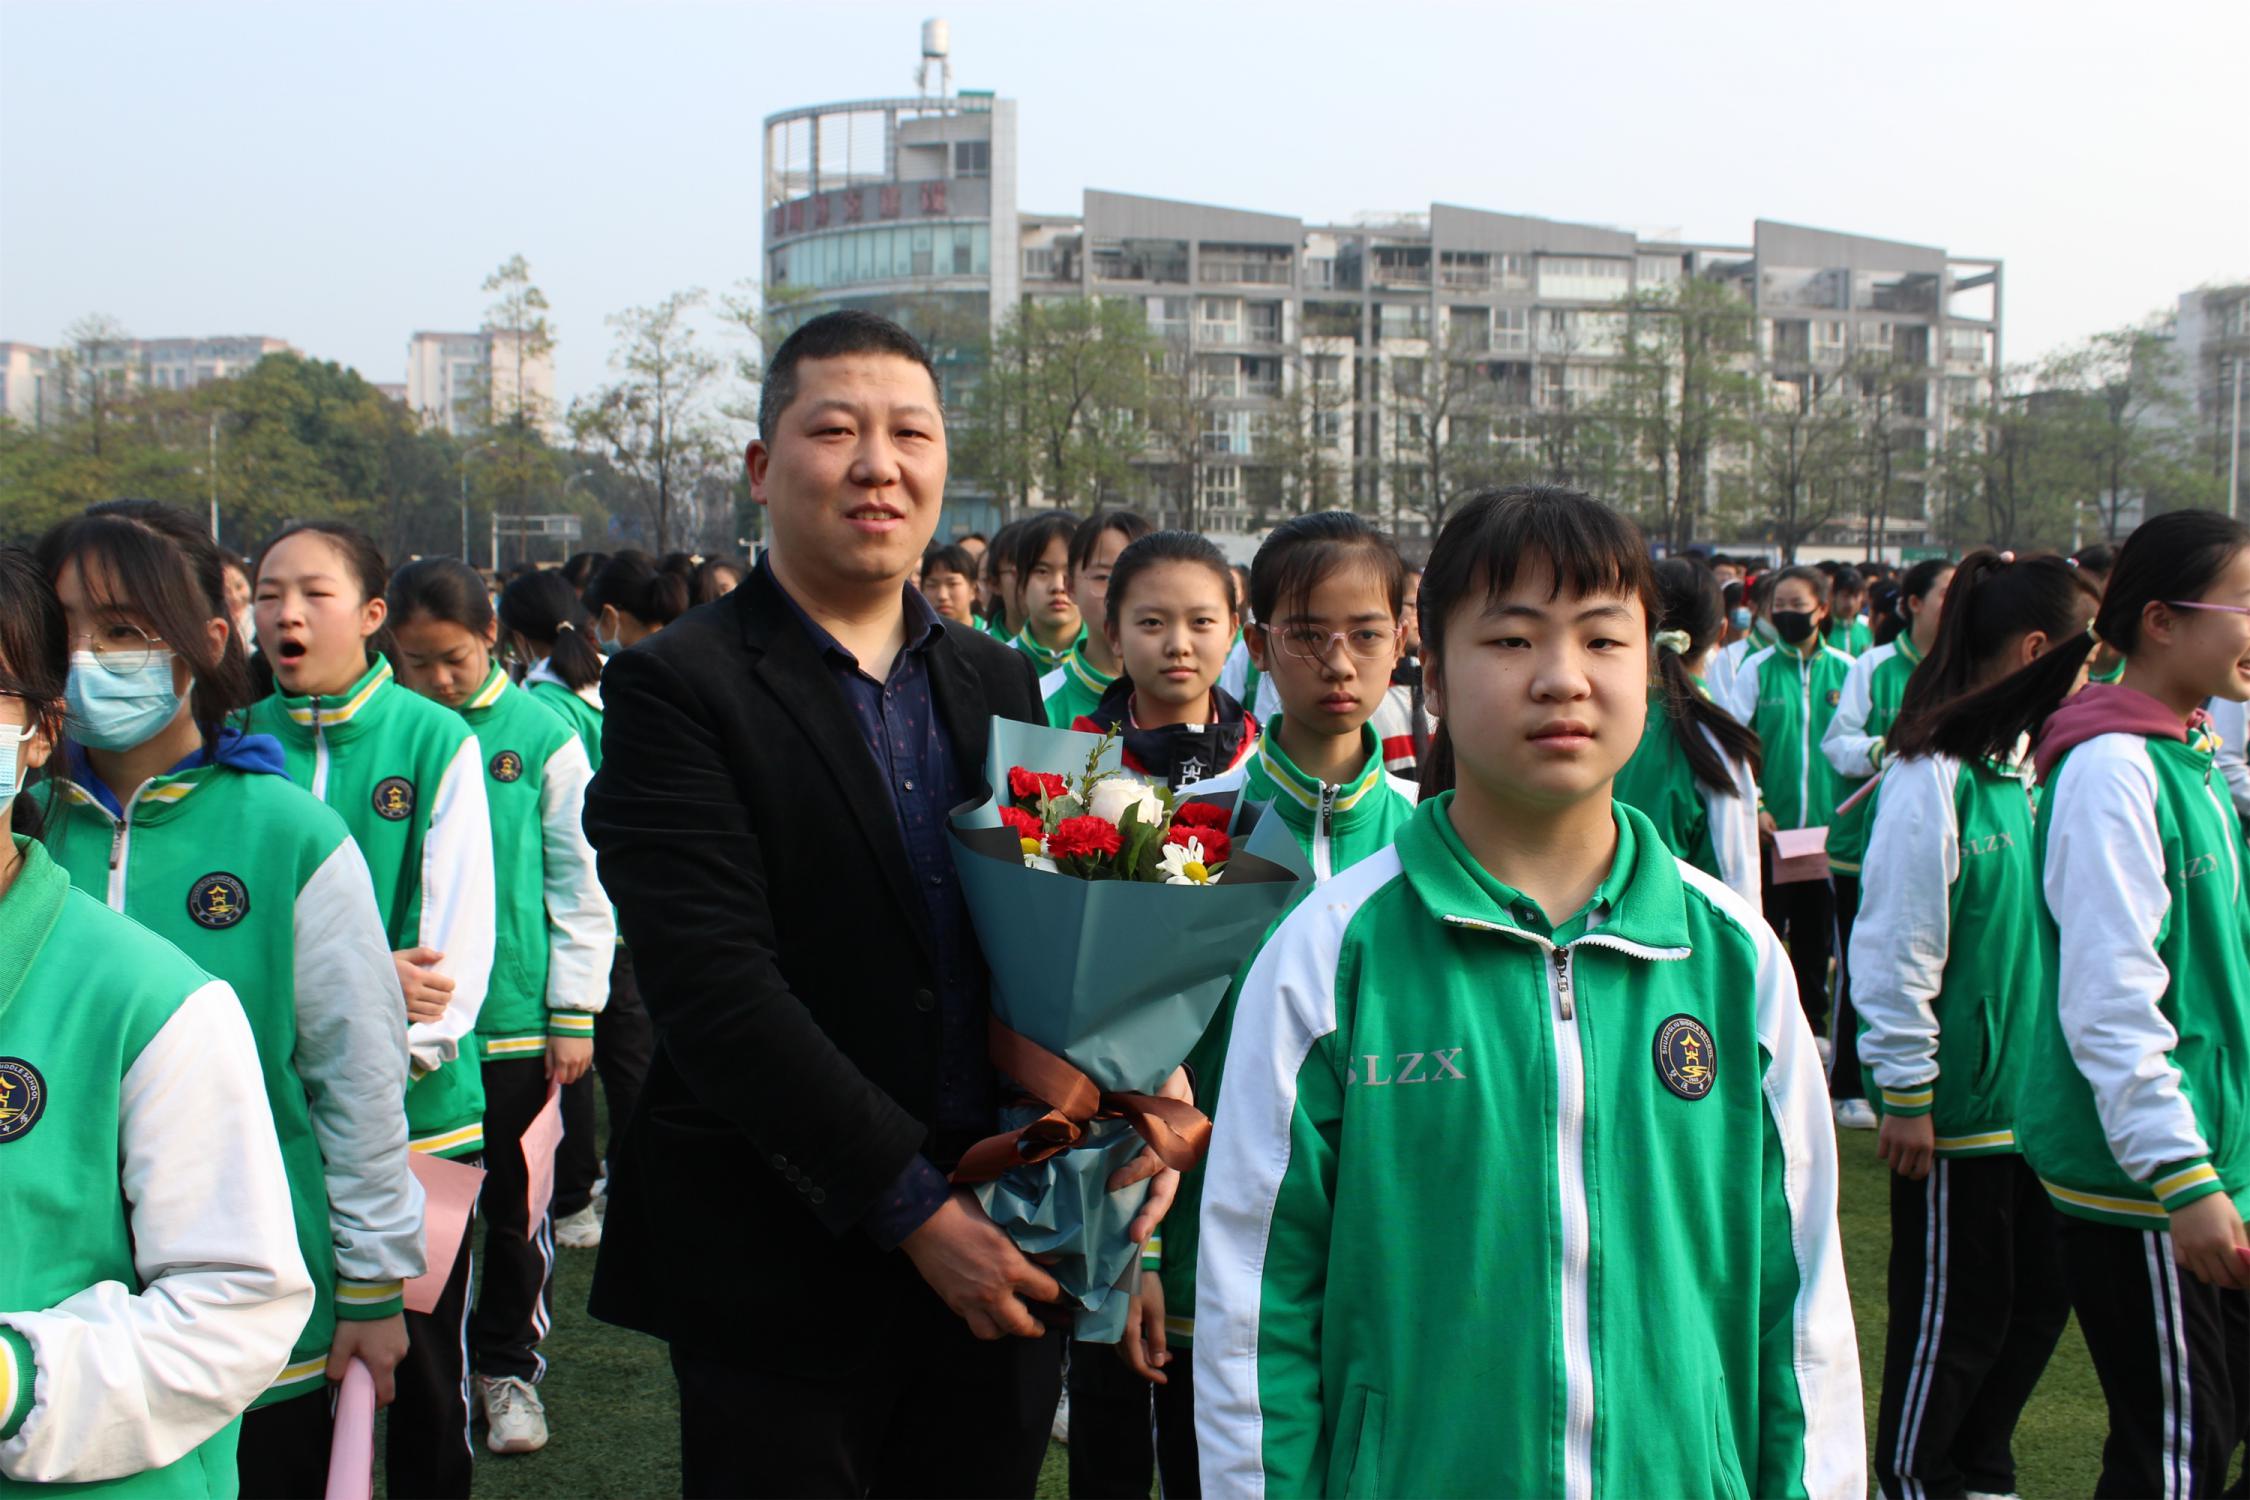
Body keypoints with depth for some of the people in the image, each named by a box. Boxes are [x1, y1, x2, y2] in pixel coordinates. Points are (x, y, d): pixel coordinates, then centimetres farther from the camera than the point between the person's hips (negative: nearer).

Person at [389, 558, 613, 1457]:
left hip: (515, 1019, -1)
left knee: (513, 1206, 10)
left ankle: (508, 1365, 27)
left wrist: (575, 1013, -2)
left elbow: (579, 882, 0)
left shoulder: (540, 735, -4)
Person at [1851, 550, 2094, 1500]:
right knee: (1953, 1310, 6)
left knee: (2038, 1296, 16)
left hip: (2031, 1090, 8)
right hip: (1958, 1099, -8)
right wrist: (1906, 1094, -16)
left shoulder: (2025, 762, 7)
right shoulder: (1933, 776, -19)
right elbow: (1896, 948, -18)